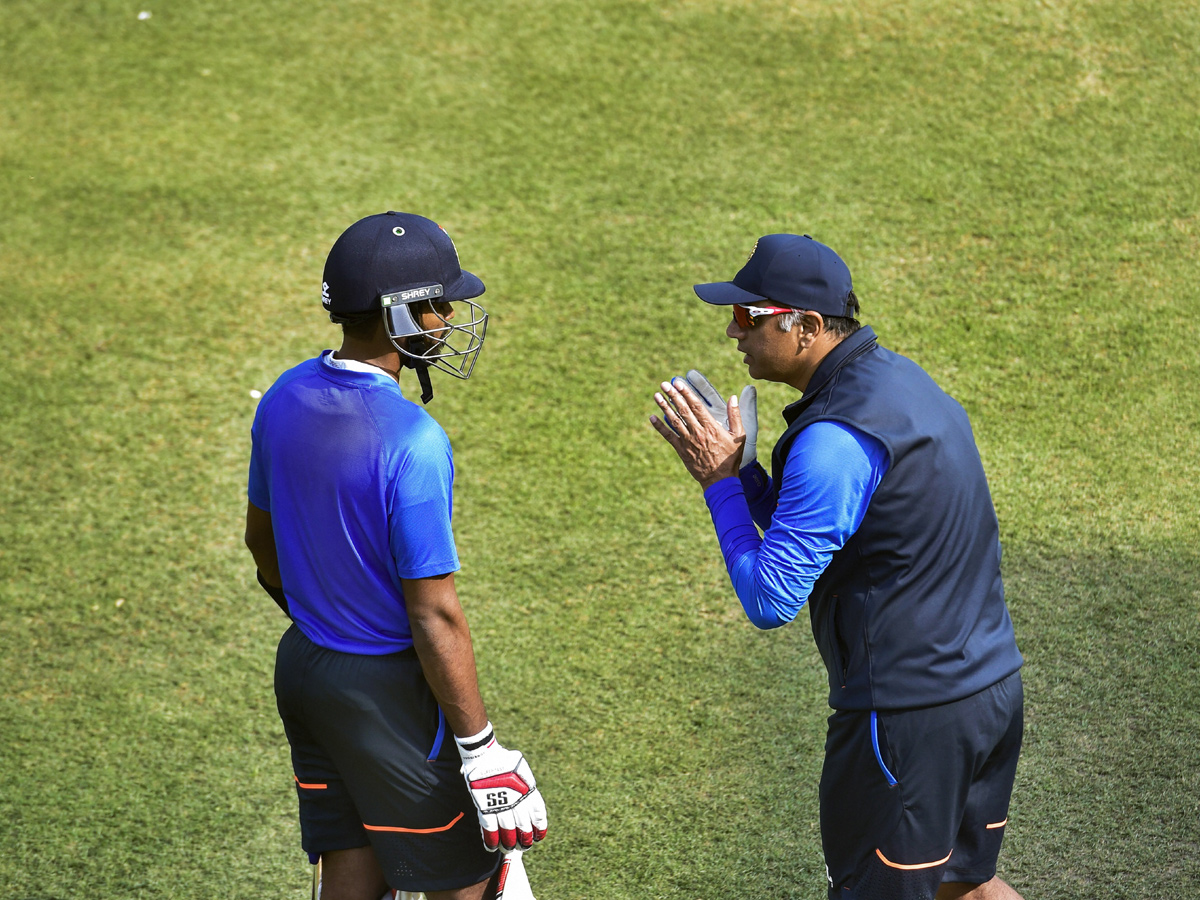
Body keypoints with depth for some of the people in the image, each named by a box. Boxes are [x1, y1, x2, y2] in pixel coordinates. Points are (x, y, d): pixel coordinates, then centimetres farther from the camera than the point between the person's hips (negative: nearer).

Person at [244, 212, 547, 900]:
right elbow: (434, 617, -23)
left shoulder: (284, 400, -2)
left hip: (304, 666, 8)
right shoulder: (412, 443, -26)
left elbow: (263, 541, 13)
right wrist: (481, 752, -16)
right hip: (389, 691, -8)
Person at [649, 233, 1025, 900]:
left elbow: (769, 601, -22)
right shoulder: (898, 377, 8)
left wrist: (719, 479, -13)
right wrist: (737, 465, 4)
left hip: (908, 714, -9)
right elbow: (808, 526, 17)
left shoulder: (837, 438, -23)